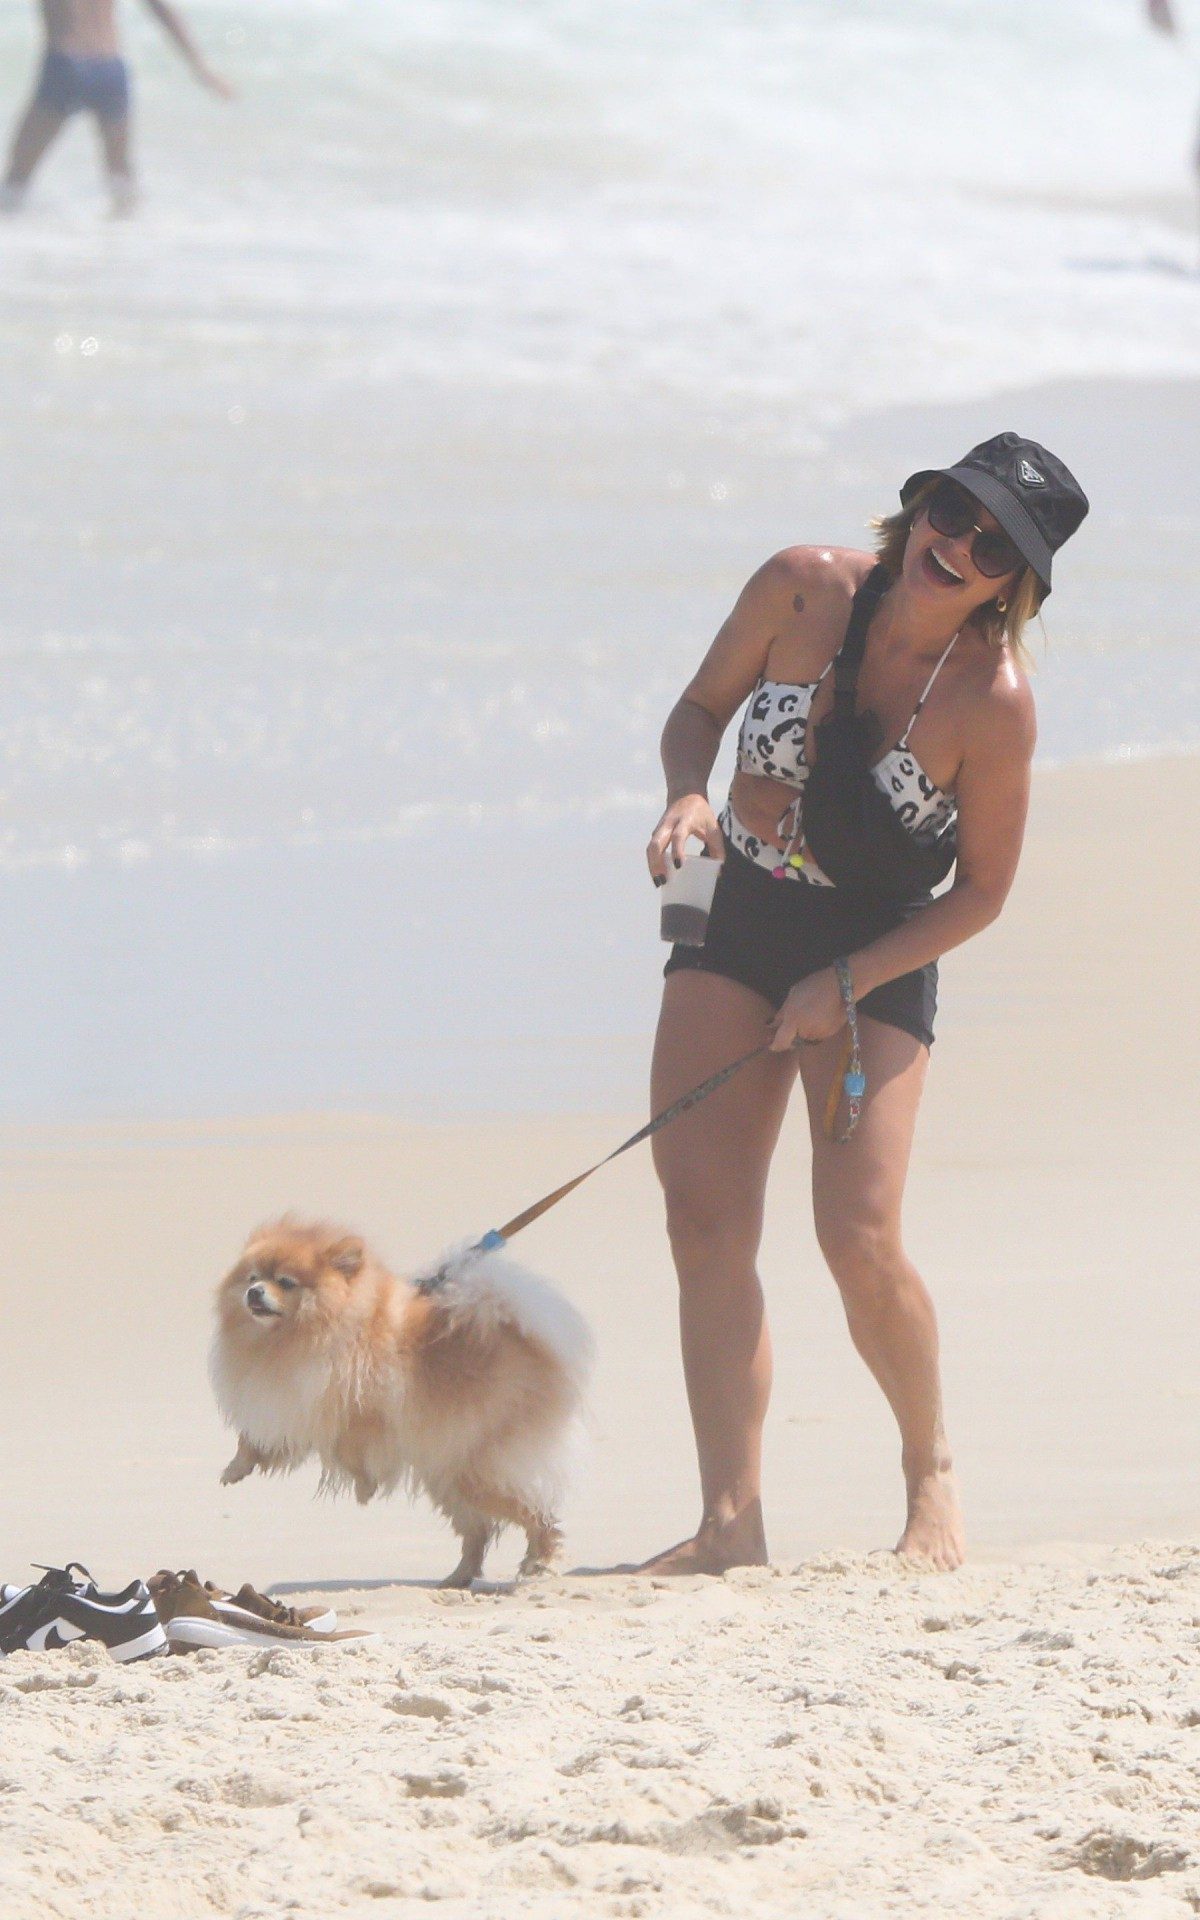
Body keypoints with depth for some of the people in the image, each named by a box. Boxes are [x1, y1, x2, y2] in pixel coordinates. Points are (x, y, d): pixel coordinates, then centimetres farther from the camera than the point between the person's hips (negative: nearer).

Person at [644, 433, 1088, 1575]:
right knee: (703, 1220, -7)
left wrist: (842, 987, -17)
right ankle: (731, 1519, -7)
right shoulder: (802, 589, -9)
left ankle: (929, 1470, 14)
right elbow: (699, 711, 6)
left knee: (859, 1239, -13)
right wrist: (687, 794, -15)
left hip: (877, 956, -4)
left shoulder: (994, 700, -17)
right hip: (732, 927, 4)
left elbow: (981, 891, -10)